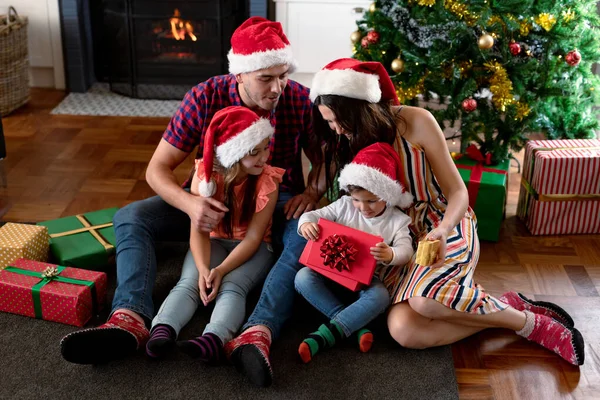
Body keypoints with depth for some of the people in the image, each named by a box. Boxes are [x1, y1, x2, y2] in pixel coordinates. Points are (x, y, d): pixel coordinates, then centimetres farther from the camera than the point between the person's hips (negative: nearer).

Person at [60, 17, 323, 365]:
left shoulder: (300, 99, -14)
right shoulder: (205, 98, -15)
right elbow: (158, 168, -13)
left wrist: (312, 194, -23)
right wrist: (189, 203, -34)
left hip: (277, 202, -1)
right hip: (213, 201, 2)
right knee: (131, 218, -19)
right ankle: (131, 320, -40)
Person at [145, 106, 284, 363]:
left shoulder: (266, 183, -17)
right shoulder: (205, 174, -14)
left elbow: (253, 238, -18)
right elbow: (199, 230, -15)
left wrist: (221, 270, -30)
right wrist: (203, 270, -32)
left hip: (253, 248, -2)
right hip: (214, 241, 3)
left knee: (232, 286, -32)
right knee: (189, 282, -26)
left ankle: (214, 339, -58)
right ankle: (163, 330, -49)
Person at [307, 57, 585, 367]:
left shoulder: (415, 122, -13)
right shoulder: (344, 143, -1)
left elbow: (457, 193, -11)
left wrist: (442, 230, -32)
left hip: (445, 229, -4)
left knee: (426, 301, -37)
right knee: (403, 330, -26)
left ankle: (531, 323, -14)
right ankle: (508, 308, -10)